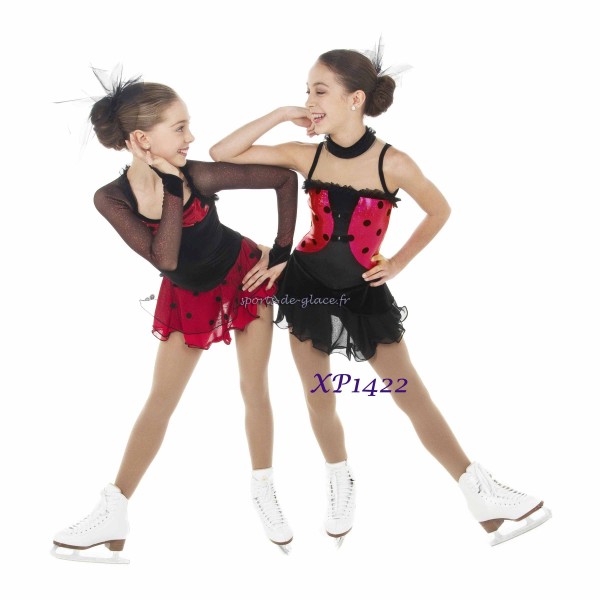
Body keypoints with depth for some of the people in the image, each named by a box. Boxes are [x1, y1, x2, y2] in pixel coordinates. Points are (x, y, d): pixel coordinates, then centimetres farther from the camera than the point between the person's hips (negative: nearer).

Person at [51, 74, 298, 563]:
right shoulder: (112, 198, -23)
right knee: (161, 399, 6)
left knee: (254, 387, 4)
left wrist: (281, 254, -15)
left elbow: (286, 178, -19)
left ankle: (265, 496, 22)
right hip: (187, 297, 1)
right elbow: (164, 259, -34)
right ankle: (114, 514, 14)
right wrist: (172, 187, -35)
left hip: (244, 277, -1)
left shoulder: (200, 175, -27)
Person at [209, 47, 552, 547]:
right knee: (318, 396, 13)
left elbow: (439, 211, 1)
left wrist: (398, 262, 1)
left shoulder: (392, 163, -16)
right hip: (307, 285, 3)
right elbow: (223, 154, -9)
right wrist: (280, 115, -15)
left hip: (363, 291, -3)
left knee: (412, 395, -2)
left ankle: (481, 494, 8)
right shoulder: (304, 156, -8)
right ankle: (342, 486, 36)